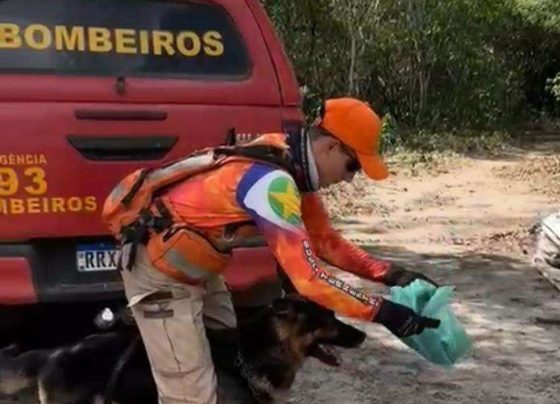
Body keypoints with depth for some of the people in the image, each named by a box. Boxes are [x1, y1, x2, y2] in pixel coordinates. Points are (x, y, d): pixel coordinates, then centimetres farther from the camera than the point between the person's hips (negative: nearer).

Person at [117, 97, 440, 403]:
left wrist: (387, 273, -1)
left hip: (194, 267, 10)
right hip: (161, 270, -10)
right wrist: (381, 312, -27)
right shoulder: (274, 182, -31)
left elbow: (325, 240, 9)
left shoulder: (293, 167, -1)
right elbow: (308, 279, -32)